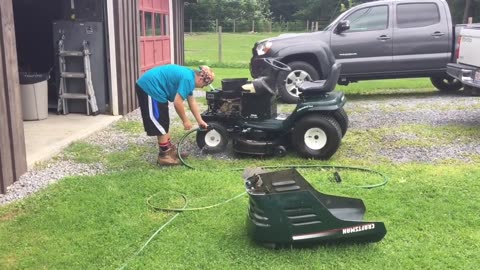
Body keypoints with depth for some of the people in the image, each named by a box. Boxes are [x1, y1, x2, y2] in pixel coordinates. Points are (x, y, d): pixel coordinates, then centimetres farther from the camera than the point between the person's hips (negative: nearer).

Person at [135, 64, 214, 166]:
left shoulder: (189, 76, 14)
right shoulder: (188, 79, -18)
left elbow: (192, 102, 21)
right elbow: (177, 103, -21)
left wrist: (200, 121, 24)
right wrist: (185, 120, -9)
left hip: (149, 87, 11)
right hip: (149, 88, -11)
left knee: (163, 123, 17)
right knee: (161, 124, -4)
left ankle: (169, 150, 27)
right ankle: (164, 156, 4)